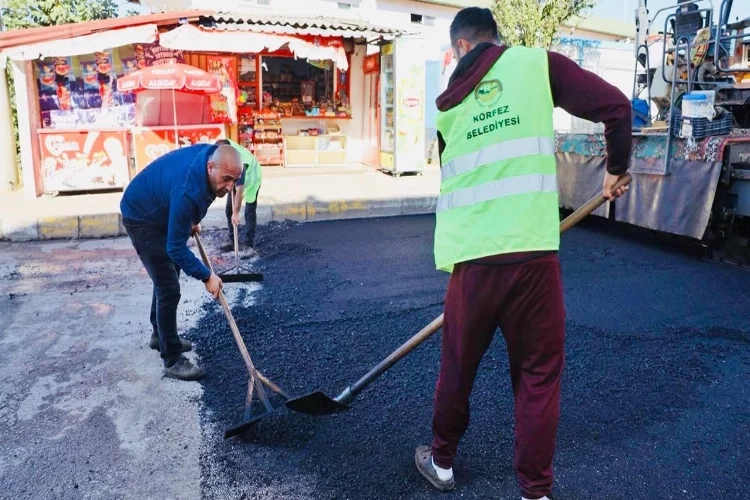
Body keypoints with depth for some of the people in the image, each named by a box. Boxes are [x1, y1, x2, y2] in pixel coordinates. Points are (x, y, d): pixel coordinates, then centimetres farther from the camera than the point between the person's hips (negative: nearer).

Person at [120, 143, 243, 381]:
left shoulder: (211, 155, -15)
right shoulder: (187, 189, -40)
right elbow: (176, 247, -34)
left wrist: (191, 220, 8)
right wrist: (206, 276, -30)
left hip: (161, 212, 10)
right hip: (141, 217, -9)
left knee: (166, 277, 21)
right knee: (169, 288, -11)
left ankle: (160, 335, 40)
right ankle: (172, 361, -1)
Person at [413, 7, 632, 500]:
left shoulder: (447, 103, 15)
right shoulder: (538, 63, 5)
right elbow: (616, 106, -2)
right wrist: (616, 169, 15)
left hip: (470, 259, 3)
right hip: (532, 253, -2)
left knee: (458, 367, 19)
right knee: (539, 374, 13)